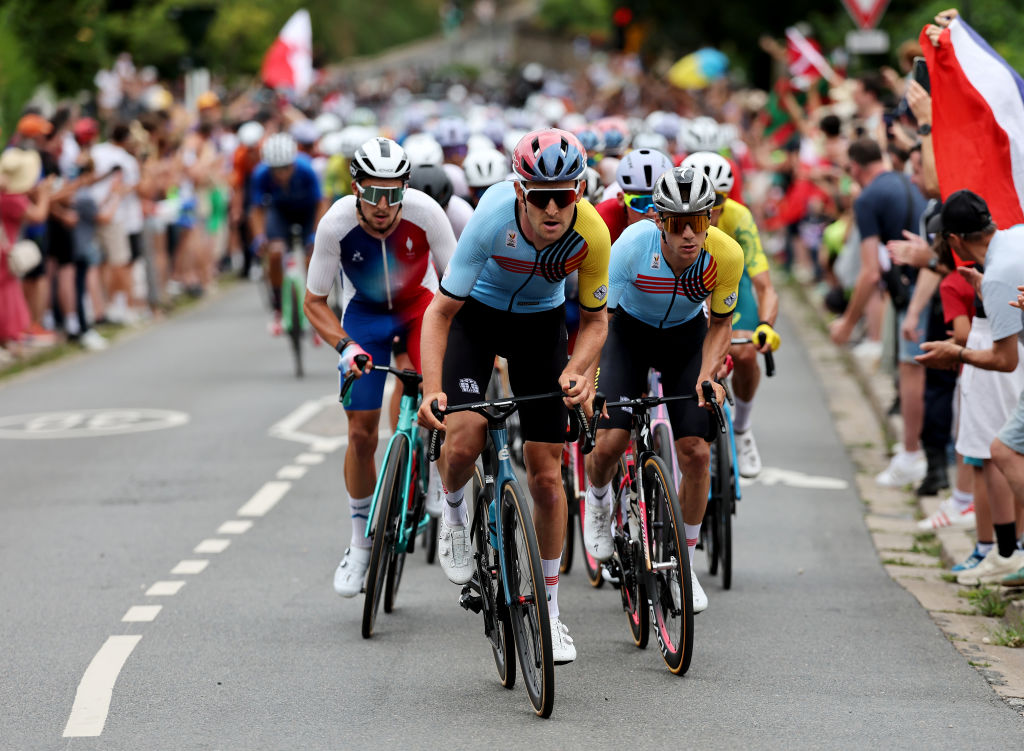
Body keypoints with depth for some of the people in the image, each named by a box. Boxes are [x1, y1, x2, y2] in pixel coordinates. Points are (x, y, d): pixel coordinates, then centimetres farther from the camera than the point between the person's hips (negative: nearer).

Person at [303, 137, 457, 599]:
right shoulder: (336, 224, -28)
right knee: (361, 432, -4)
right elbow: (314, 302, -16)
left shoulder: (425, 212, -29)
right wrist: (345, 346, -31)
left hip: (420, 305, -1)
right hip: (364, 314, 1)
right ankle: (361, 542, 15)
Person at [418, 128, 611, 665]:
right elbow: (441, 312, -29)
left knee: (546, 475, -1)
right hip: (477, 314, -1)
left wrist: (576, 371, -31)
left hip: (541, 324, 2)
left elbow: (594, 320, -11)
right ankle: (454, 512, 10)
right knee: (463, 439, -26)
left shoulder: (592, 235, -29)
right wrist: (432, 391, -42)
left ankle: (549, 609, 15)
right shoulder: (494, 217, -35)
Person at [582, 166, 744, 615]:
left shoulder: (727, 255, -28)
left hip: (686, 336, 1)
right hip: (630, 330, -1)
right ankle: (598, 502, 21)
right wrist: (588, 379, -34)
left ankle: (685, 562, 11)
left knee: (695, 452, -9)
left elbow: (720, 323, -9)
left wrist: (707, 376, -23)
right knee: (608, 442, -16)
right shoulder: (632, 245, -33)